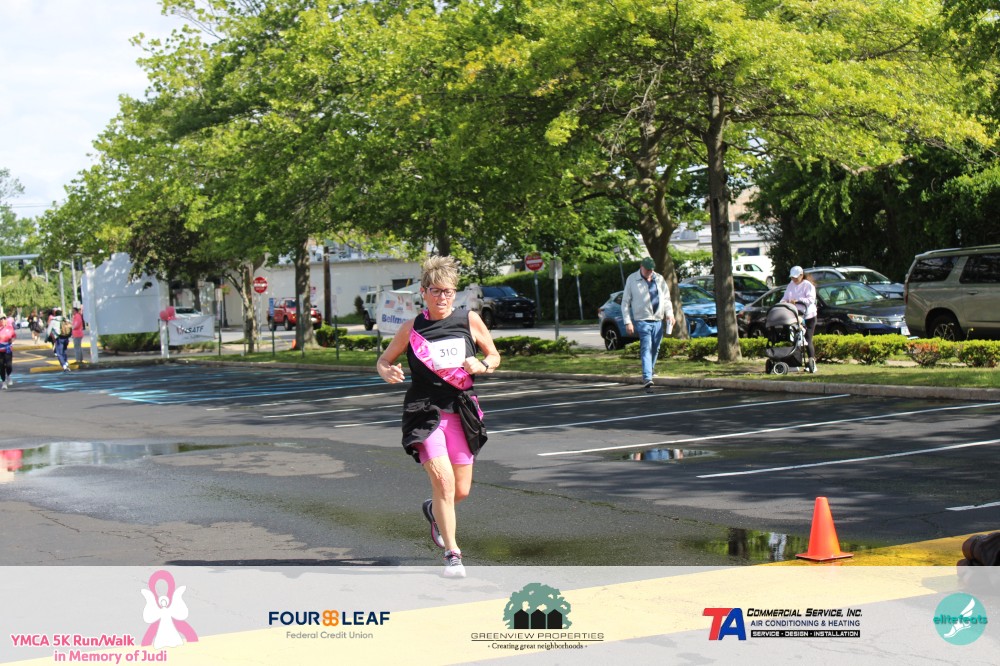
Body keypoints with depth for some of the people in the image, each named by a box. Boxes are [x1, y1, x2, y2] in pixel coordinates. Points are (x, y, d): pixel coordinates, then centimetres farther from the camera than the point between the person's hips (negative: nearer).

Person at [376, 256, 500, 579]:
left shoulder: (470, 320, 2)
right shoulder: (412, 329, 0)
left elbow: (494, 356, 14)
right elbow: (383, 361, 9)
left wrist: (481, 366, -8)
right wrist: (388, 373, -13)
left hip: (461, 412, 2)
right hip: (424, 411, -2)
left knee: (462, 490, 7)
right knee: (443, 479, -19)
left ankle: (434, 510, 43)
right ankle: (452, 554, -7)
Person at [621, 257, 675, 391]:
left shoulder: (659, 279, 13)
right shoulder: (632, 280, 2)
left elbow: (666, 299, 20)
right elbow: (625, 303, 2)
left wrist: (669, 313, 2)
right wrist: (628, 322, -6)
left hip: (658, 321, 5)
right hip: (642, 321, -5)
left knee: (655, 350, 9)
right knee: (646, 349, -16)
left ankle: (649, 374, 24)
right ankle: (647, 378, -26)